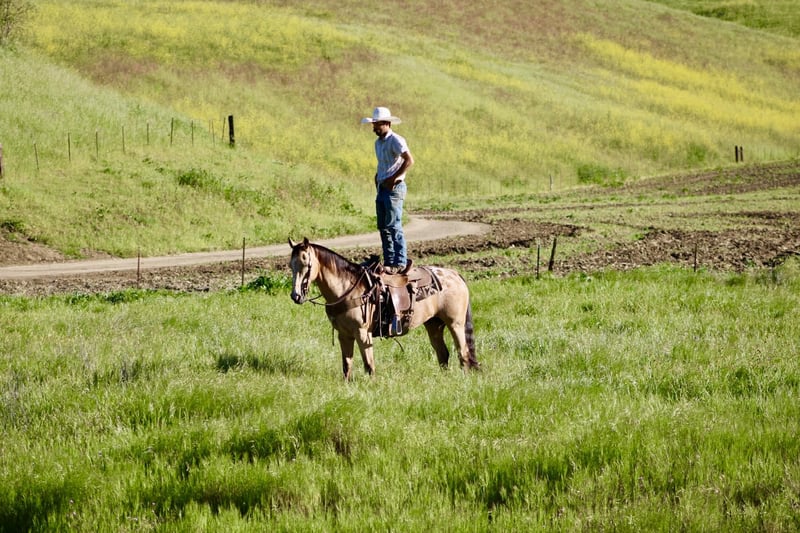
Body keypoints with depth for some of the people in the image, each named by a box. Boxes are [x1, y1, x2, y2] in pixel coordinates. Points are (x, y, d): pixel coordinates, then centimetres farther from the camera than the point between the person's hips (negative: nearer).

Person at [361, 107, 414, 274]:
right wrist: (377, 177, 12)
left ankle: (400, 263, -9)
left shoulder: (396, 141, -13)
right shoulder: (378, 142, 16)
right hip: (382, 188, 10)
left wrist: (394, 178, -22)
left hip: (394, 188, -10)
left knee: (394, 226, -10)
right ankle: (389, 261, 16)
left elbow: (409, 160, -25)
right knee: (383, 227, 10)